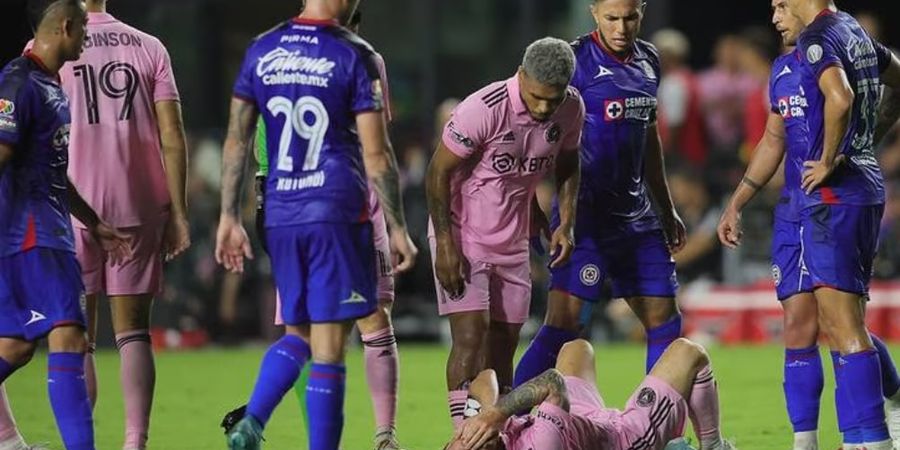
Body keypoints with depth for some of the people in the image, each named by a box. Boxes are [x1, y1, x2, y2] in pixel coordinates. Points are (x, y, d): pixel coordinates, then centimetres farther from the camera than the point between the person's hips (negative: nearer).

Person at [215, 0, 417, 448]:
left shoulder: (261, 51, 7)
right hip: (338, 212, -5)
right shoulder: (354, 55, -6)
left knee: (297, 334, 18)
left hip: (280, 215, 5)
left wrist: (229, 217, 12)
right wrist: (397, 228, -2)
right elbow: (376, 154, -7)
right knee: (328, 350, -2)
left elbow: (237, 141, 7)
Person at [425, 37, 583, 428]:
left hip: (513, 239, 6)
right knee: (471, 333, -16)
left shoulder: (571, 110, -7)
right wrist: (445, 245, -18)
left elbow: (567, 165, 14)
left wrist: (566, 223, 3)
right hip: (463, 235, -6)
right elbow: (438, 173, -17)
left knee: (505, 341, 6)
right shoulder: (483, 109, -26)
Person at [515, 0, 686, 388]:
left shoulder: (648, 61, 12)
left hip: (636, 212, 7)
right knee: (562, 323, -14)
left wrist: (667, 210, 25)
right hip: (587, 214, -7)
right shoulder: (576, 60, -11)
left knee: (664, 321, 9)